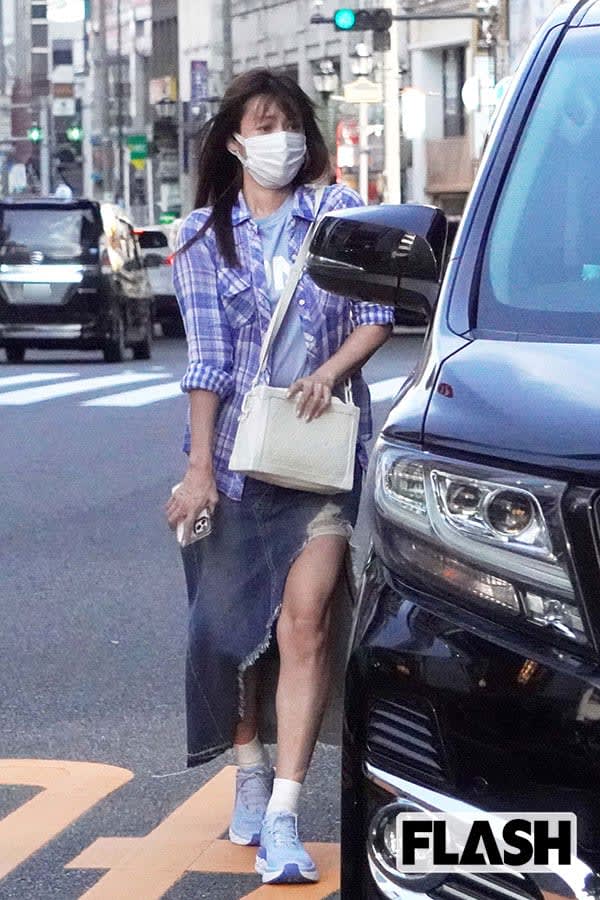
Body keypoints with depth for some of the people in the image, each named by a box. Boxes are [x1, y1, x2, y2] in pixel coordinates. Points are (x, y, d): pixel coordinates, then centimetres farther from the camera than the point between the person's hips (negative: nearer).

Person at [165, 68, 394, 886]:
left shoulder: (340, 213, 6)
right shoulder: (203, 236, 4)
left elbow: (377, 315, 5)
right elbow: (206, 359, -1)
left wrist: (331, 370, -14)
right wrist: (199, 468, -8)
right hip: (238, 450, 1)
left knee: (305, 616, -14)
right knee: (231, 619, 7)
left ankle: (282, 817, -17)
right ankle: (250, 774, 27)